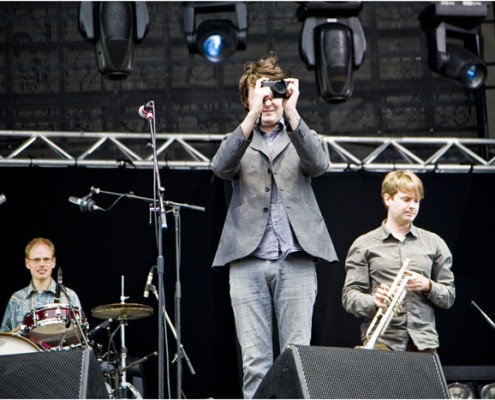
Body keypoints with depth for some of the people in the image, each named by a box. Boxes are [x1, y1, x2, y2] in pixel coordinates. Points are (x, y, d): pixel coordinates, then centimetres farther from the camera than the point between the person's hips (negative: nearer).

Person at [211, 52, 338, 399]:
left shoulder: (301, 138, 18)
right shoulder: (239, 142, 17)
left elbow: (319, 164, -5)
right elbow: (221, 167, -6)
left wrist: (292, 112, -13)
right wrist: (253, 114, -15)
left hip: (296, 261, 0)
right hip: (248, 262, 0)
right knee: (255, 361, -3)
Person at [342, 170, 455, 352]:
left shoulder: (434, 243, 15)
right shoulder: (364, 245, 9)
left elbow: (449, 298, 15)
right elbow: (349, 297, 3)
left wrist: (428, 286, -5)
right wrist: (374, 302, -17)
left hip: (423, 340, 2)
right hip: (380, 338, -2)